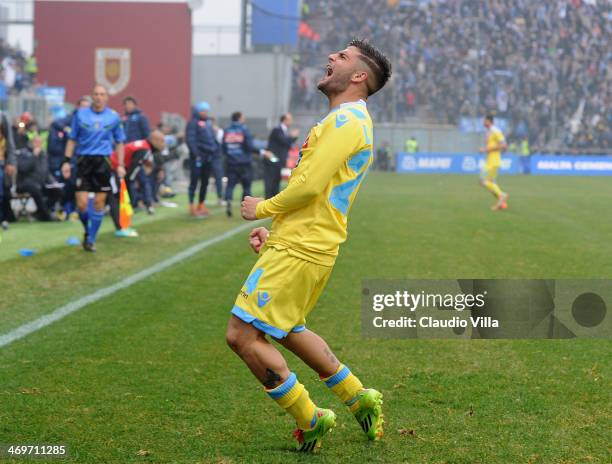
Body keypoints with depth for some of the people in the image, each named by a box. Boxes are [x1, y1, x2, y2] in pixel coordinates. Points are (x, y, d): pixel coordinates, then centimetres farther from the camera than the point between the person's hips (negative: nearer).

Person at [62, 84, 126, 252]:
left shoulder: (113, 117, 5)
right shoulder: (81, 114, 4)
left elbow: (119, 142, 12)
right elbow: (72, 139, 9)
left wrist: (120, 165, 3)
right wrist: (67, 161, 1)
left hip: (103, 162, 1)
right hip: (84, 161, -1)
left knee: (99, 203, 0)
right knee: (82, 203, -8)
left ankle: (91, 239, 13)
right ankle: (87, 231, 19)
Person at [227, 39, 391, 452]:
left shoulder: (346, 119, -14)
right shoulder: (349, 120, 19)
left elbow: (309, 186, -22)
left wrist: (264, 208, -6)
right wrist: (275, 229, 18)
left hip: (298, 250, -11)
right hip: (304, 245, 11)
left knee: (243, 334, -10)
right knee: (286, 330, 25)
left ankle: (310, 421, 1)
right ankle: (359, 398, 30)